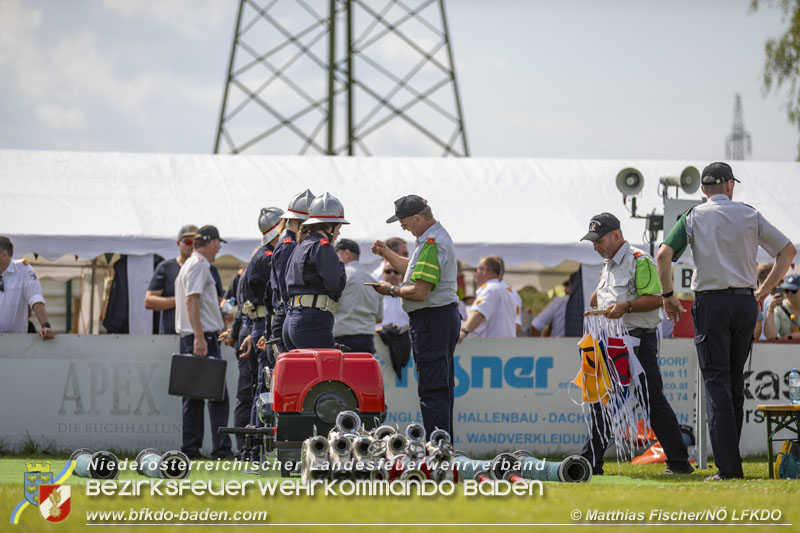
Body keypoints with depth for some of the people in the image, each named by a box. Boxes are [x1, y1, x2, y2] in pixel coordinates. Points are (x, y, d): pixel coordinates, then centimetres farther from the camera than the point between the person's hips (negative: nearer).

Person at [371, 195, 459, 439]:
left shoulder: (432, 243, -19)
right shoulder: (439, 235, 15)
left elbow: (420, 291, -24)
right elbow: (415, 270, 29)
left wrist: (392, 290, -10)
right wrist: (388, 254, 19)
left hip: (432, 320, -11)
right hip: (446, 316, 11)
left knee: (432, 390, -9)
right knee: (442, 388, 14)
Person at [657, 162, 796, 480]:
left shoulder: (694, 216, 2)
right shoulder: (750, 216, 9)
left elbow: (664, 254, -10)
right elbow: (787, 250, 10)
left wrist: (668, 295, 1)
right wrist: (765, 290, 15)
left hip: (710, 302, -3)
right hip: (745, 302, 3)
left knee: (717, 382, -6)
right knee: (735, 382, 12)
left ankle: (728, 467, -14)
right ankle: (730, 458, 13)